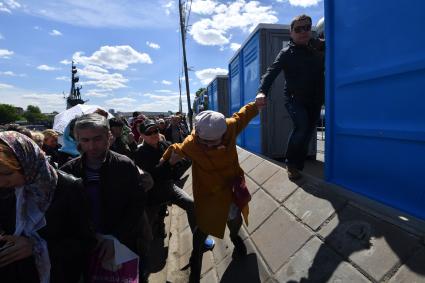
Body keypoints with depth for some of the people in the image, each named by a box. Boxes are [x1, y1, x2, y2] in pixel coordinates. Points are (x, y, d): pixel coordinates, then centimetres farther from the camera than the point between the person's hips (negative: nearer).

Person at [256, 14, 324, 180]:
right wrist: (262, 91, -39)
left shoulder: (317, 49, 8)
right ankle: (291, 163, -4)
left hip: (315, 101, 5)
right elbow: (271, 72, -20)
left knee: (307, 134, 6)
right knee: (302, 127, -25)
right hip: (295, 99, -5)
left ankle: (298, 165, 21)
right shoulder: (287, 53, -7)